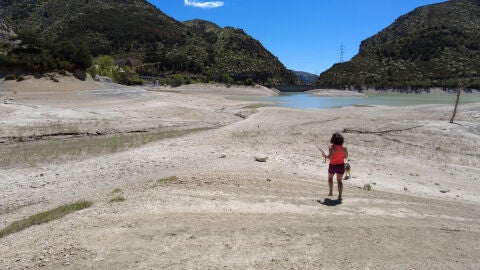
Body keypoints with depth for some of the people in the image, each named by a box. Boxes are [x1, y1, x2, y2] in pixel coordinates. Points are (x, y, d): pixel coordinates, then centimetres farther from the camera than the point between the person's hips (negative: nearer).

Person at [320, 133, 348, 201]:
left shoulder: (331, 147, -17)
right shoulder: (344, 148, -6)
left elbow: (330, 157, -22)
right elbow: (346, 157, 4)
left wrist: (324, 155, -4)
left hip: (333, 165, -2)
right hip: (341, 165, 2)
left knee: (330, 178, 24)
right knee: (339, 181, 8)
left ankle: (331, 192, 30)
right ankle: (340, 195, -3)